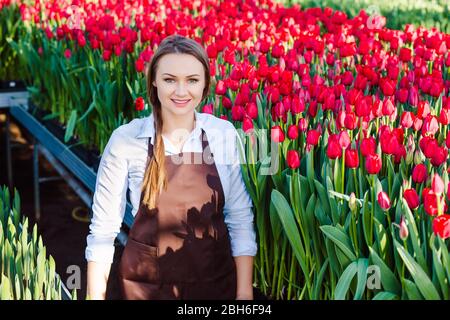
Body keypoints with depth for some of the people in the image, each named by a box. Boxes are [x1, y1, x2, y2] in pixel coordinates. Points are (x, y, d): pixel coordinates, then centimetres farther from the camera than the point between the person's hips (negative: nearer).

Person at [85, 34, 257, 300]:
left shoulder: (225, 134, -7)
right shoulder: (125, 139, -12)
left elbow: (240, 218, -1)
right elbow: (103, 228, -7)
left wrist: (245, 292, -3)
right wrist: (95, 296, -8)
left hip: (216, 281, 2)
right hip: (146, 285, -1)